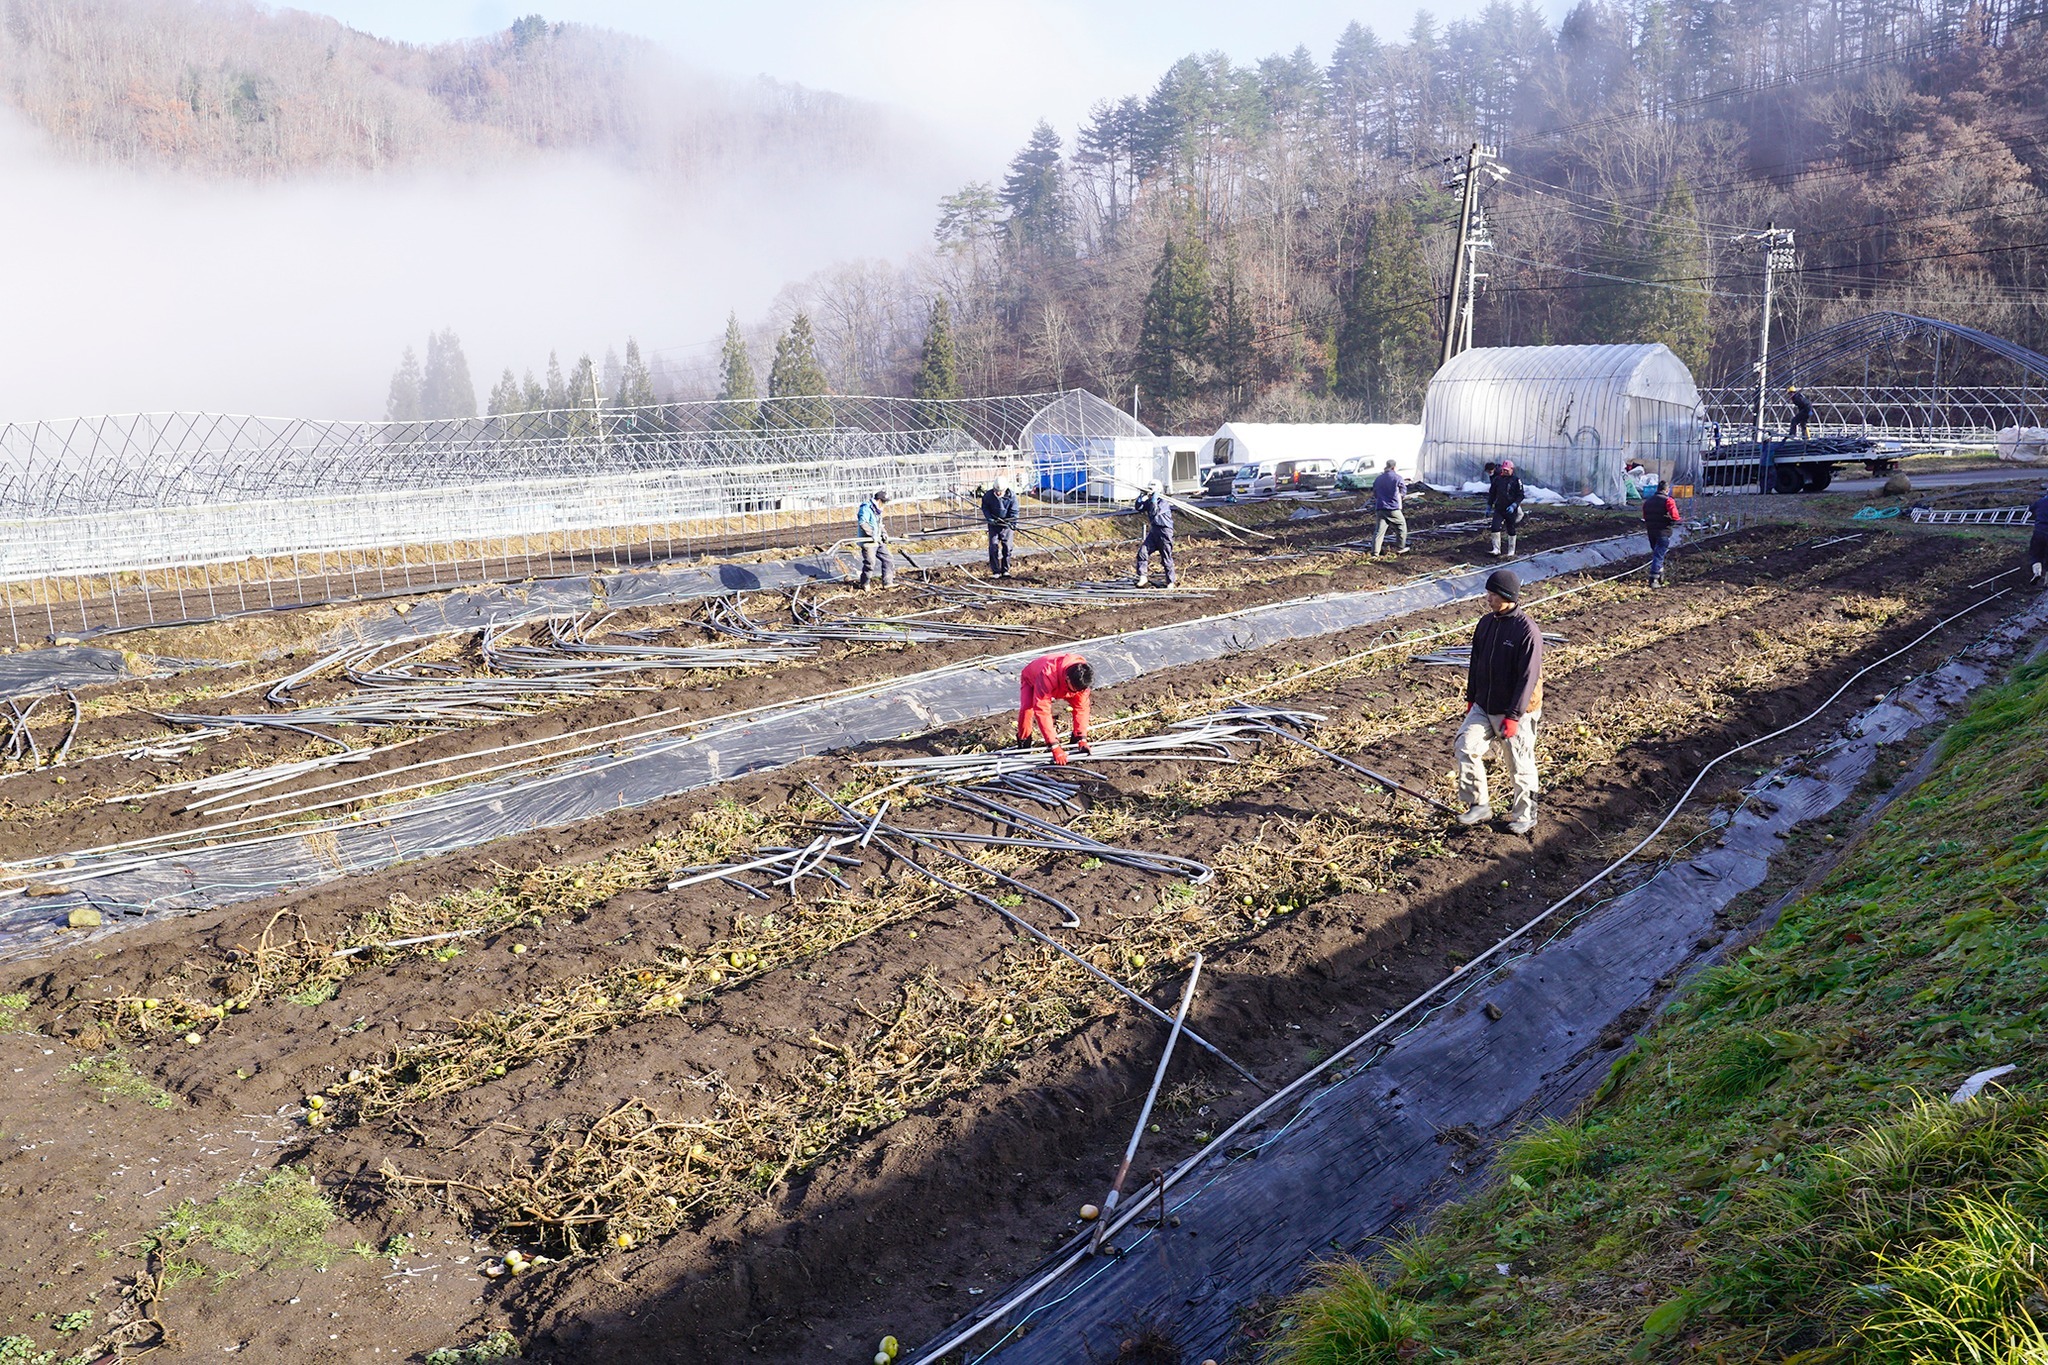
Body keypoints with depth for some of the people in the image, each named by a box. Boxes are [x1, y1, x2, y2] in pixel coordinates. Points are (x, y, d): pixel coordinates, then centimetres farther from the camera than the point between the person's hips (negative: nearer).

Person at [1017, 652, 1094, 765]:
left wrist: (1082, 739, -32)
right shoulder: (1047, 675, -49)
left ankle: (1077, 739, 4)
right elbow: (1042, 710, -50)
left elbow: (1081, 707, -26)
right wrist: (1055, 746, -52)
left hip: (1060, 682, 4)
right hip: (1032, 680, -4)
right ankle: (1023, 742, -9)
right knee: (1026, 707, -34)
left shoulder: (1081, 678, -34)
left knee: (1083, 703, -18)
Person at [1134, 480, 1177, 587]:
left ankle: (1171, 581, 12)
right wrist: (1142, 496, -4)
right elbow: (1139, 508, 5)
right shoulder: (1149, 501, 12)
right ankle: (1143, 576, -1)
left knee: (1166, 558, 1)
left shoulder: (1164, 502, -11)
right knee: (1142, 552, -7)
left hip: (1164, 531, -7)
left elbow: (1154, 512, -22)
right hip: (1153, 531, 7)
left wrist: (1154, 500, -23)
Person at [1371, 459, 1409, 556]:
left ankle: (1374, 553, -7)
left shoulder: (1378, 479, 12)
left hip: (1379, 508, 4)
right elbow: (1403, 493, 6)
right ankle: (1400, 548, 21)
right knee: (1402, 526, 16)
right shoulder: (1397, 478, -2)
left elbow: (1374, 494, 19)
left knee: (1378, 530, 1)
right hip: (1393, 508, -4)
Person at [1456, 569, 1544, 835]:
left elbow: (1528, 678, -20)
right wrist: (1471, 698, 15)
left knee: (1520, 767, 7)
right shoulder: (1486, 623, 3)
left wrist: (1513, 716, -21)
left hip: (1516, 713, -6)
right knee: (1466, 747, -10)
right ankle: (1478, 804, 5)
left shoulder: (1527, 631, -19)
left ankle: (1525, 816, 27)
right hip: (1483, 708, 6)